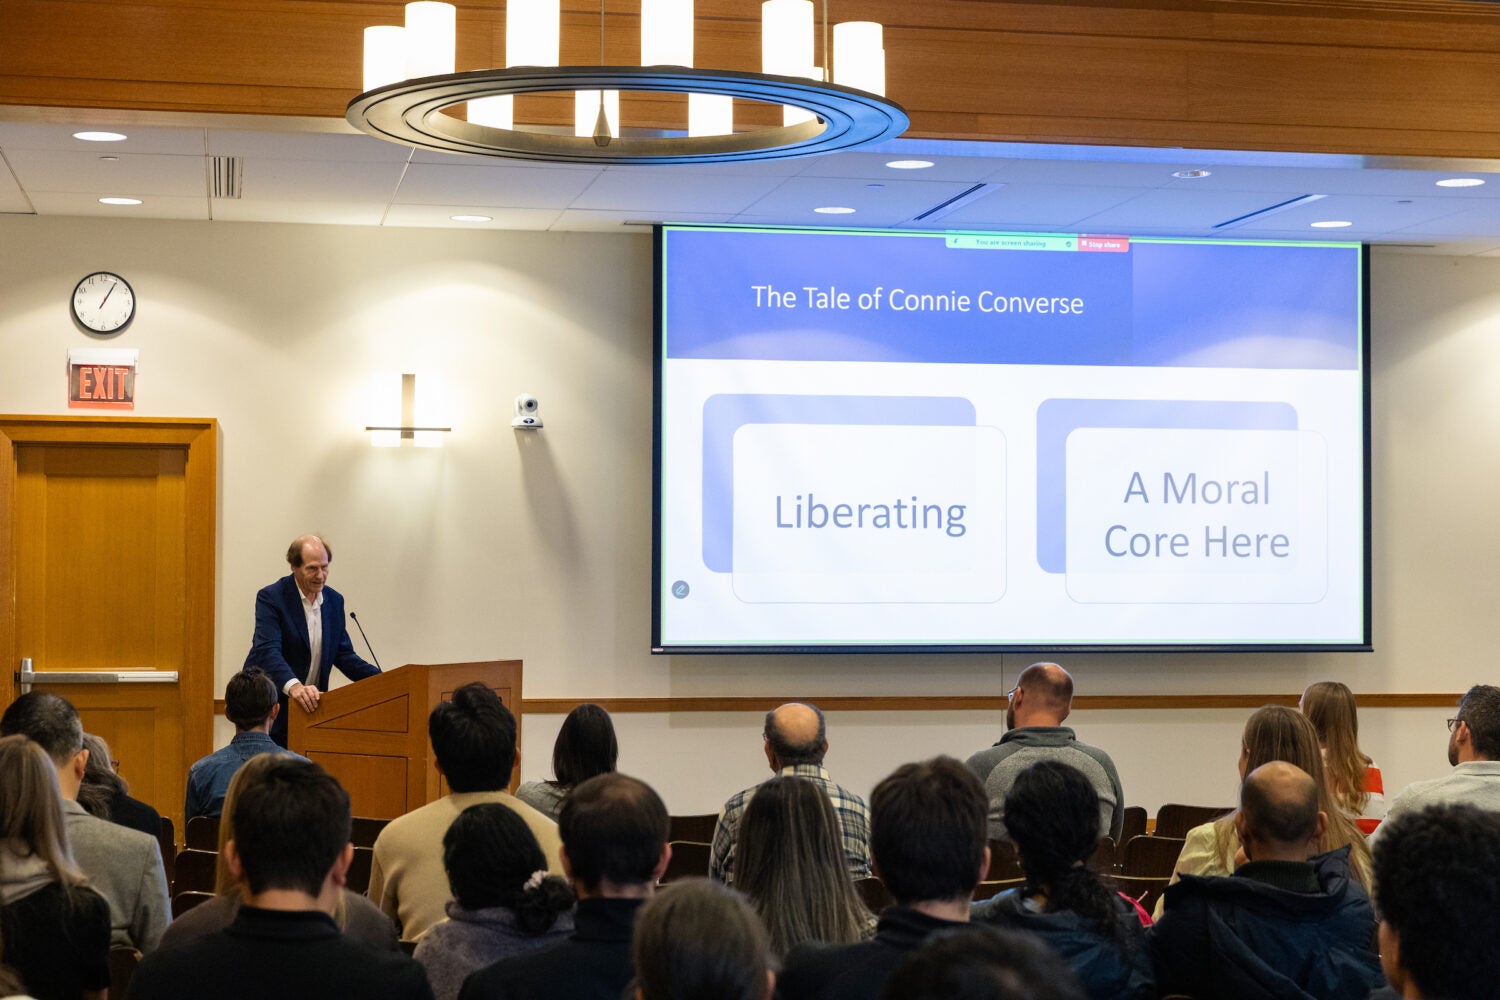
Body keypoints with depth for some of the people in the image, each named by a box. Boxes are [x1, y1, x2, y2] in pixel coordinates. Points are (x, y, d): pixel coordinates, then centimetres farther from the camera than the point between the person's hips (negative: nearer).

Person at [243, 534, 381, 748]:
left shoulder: (334, 600, 8)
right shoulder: (271, 597, -11)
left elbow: (343, 654, 12)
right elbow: (267, 651, -25)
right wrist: (293, 686, -42)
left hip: (311, 705, 5)